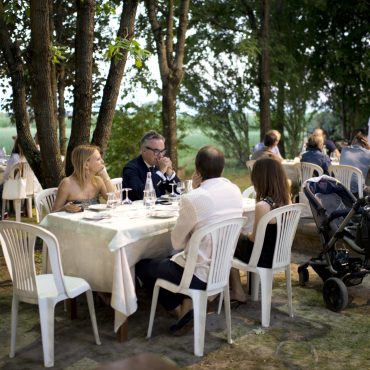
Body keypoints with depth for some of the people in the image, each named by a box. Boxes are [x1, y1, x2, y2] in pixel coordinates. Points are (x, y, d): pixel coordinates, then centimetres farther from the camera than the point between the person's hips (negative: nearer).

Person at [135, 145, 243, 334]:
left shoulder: (193, 198, -24)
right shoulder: (235, 191, -2)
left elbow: (177, 243, -10)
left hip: (198, 274, -7)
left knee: (141, 266, 15)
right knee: (168, 260, 30)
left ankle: (179, 307, 11)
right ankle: (187, 302, 12)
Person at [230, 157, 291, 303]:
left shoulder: (262, 205, -29)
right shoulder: (286, 200, -6)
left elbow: (255, 238, -16)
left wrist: (247, 234, 3)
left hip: (262, 257, -7)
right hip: (279, 253, 8)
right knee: (238, 238, 25)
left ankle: (238, 292, 24)